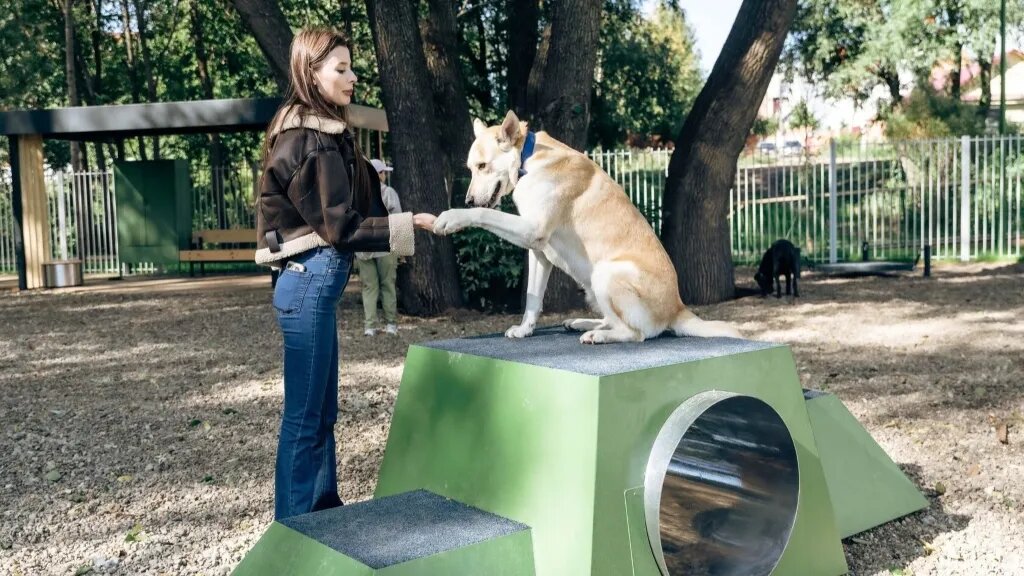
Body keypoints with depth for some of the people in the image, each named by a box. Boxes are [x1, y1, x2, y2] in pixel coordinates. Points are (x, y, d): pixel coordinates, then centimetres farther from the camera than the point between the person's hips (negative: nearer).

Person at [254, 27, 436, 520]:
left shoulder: (309, 130, 15)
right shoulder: (315, 140, -16)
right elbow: (342, 226, -17)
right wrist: (411, 222, -17)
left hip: (311, 280, 10)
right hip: (312, 283, -10)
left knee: (321, 408, 17)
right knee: (304, 414, -2)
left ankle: (322, 510, 28)